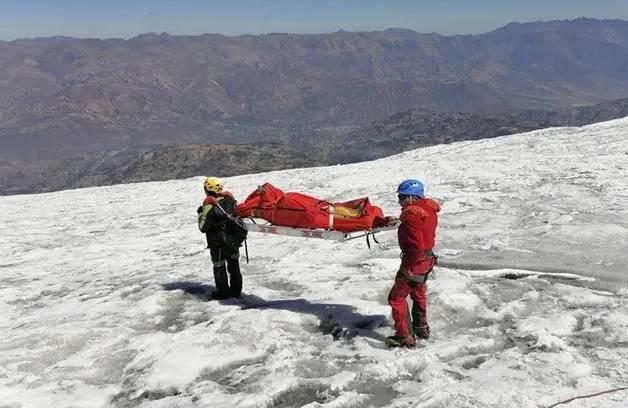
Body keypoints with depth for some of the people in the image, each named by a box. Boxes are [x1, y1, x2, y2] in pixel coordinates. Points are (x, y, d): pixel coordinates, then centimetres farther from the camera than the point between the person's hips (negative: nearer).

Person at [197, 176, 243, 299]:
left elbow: (203, 227, -14)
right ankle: (236, 290, 26)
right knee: (234, 265, 17)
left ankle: (223, 291, 19)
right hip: (234, 240, 6)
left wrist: (200, 214, 0)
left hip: (218, 244, -6)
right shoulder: (230, 199, -3)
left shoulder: (209, 206, -20)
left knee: (219, 267, 11)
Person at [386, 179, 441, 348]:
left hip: (416, 262, -10)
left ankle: (406, 337, 8)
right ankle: (421, 328, 44)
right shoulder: (429, 207, 2)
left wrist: (406, 266, -20)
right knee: (418, 293, 28)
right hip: (428, 258, 10)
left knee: (396, 298, 2)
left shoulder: (412, 215, -27)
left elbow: (416, 247, -31)